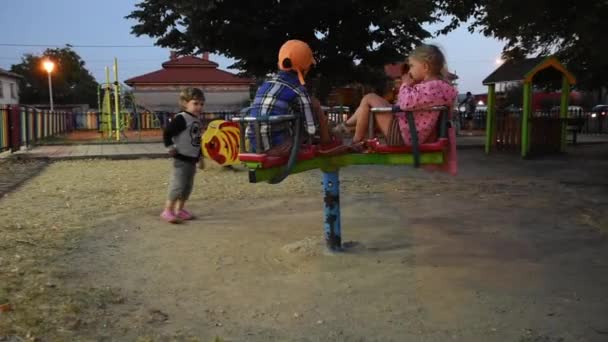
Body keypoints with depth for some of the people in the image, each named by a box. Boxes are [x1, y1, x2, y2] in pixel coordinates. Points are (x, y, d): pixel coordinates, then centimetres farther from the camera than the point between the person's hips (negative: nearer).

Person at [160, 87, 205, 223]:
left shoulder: (198, 120, 12)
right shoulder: (181, 119, -15)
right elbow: (167, 133, -18)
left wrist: (200, 156, 23)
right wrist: (170, 147, -17)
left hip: (192, 160, 9)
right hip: (181, 159, -9)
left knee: (188, 186, 13)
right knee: (178, 185, -11)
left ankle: (180, 209, 24)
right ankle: (167, 211, -4)